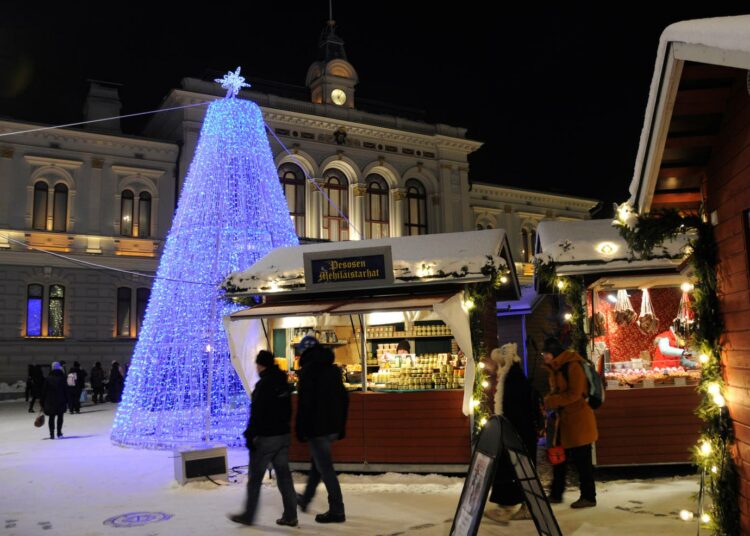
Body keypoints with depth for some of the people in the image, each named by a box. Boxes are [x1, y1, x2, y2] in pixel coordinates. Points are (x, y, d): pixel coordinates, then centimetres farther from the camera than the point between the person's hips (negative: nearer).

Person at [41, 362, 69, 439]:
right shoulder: (62, 378, -3)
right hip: (61, 401, -1)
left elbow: (44, 391, 2)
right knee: (60, 417, 10)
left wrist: (43, 402, 8)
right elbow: (65, 390, -4)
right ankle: (59, 433, 5)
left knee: (51, 417, 8)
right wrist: (66, 401, 1)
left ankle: (52, 434, 3)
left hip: (50, 401, 1)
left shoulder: (48, 378, 1)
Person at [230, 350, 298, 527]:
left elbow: (256, 414, -19)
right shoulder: (283, 383, 10)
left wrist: (250, 435, -13)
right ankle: (290, 515, 11)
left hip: (265, 437, -8)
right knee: (284, 474, 9)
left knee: (255, 477, 5)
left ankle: (248, 516, 15)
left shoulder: (263, 384, -15)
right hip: (283, 435, 8)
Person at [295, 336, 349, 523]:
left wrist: (300, 430, -10)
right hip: (333, 427, 8)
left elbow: (304, 403, -17)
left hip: (316, 427, -8)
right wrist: (341, 427, 18)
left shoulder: (308, 370, -12)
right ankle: (305, 499, 38)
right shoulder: (334, 369, 10)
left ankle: (337, 511, 3)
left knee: (325, 468, -1)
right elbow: (344, 398, 12)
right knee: (318, 462, 22)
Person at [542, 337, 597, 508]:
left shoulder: (572, 366, -15)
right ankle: (556, 494, 23)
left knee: (582, 460, 0)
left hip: (578, 420, -9)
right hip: (564, 420, 9)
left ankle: (588, 497, 12)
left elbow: (574, 393, -21)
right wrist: (547, 400, -1)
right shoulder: (555, 368, 12)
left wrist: (550, 401, -22)